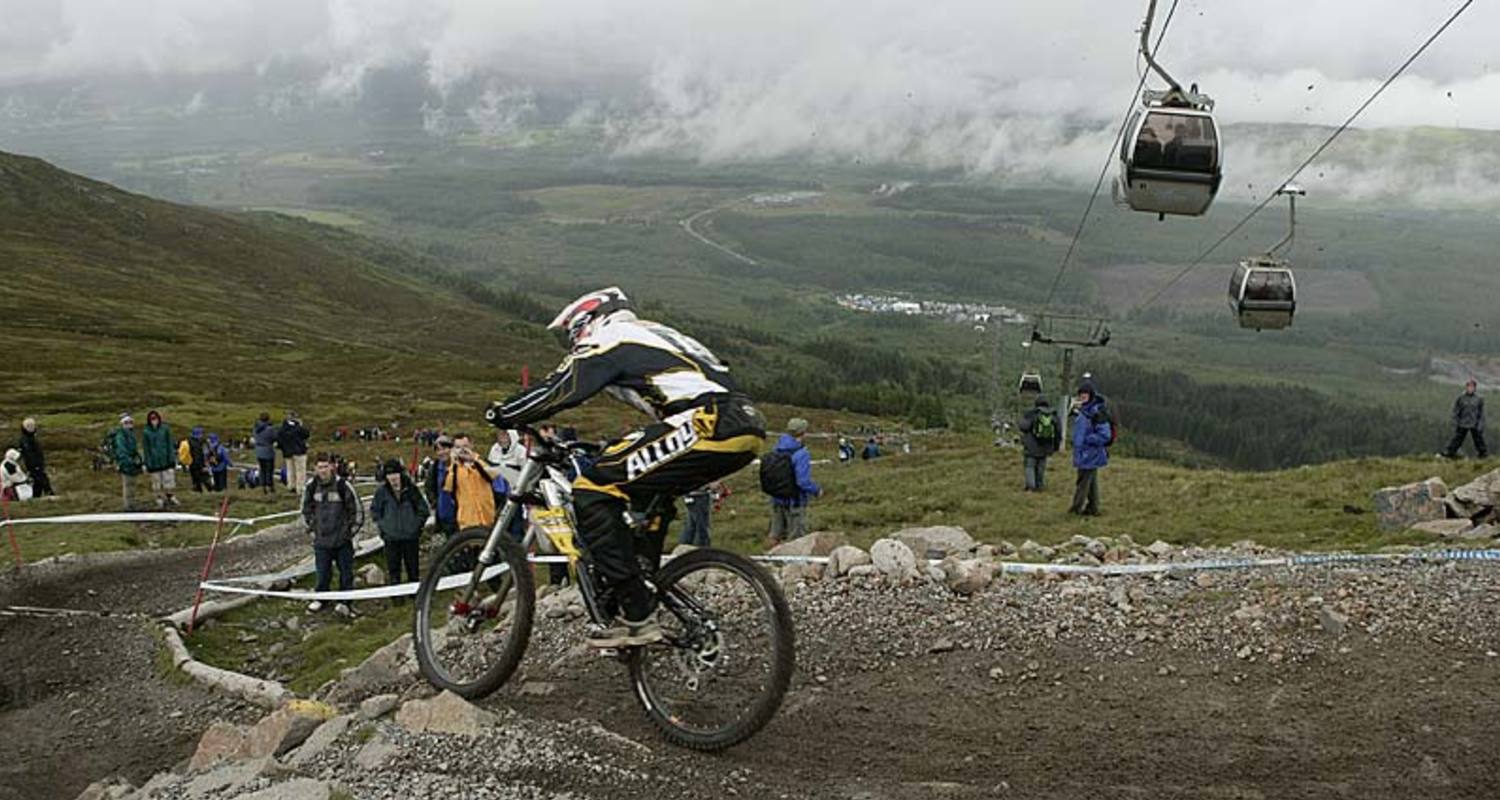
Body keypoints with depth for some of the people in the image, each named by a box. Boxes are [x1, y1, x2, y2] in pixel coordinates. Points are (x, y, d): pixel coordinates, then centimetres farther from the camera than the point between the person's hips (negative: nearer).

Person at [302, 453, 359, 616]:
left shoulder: (343, 485, -11)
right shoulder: (310, 486, -1)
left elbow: (354, 509, 0)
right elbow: (306, 509, 15)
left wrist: (350, 528, 0)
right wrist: (311, 526, 9)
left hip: (342, 539, -2)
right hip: (321, 539, 2)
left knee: (346, 572, 5)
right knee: (323, 572, 9)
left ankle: (343, 602, 16)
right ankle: (320, 598, 28)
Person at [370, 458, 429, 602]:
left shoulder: (411, 489, -5)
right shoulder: (382, 492, -3)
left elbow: (423, 509, 5)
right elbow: (374, 510, 11)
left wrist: (417, 525, 1)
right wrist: (382, 525, 3)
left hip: (410, 537, 0)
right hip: (391, 538, 0)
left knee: (412, 567, 10)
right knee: (393, 569, 2)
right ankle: (396, 595, 11)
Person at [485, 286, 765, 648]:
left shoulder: (607, 338, 9)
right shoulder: (655, 335, 35)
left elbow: (557, 391, 2)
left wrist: (501, 414, 17)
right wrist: (617, 453, 49)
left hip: (707, 425, -9)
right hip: (748, 429, 9)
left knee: (593, 491, -6)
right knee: (647, 488, 30)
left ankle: (636, 618, -8)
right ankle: (645, 592, 27)